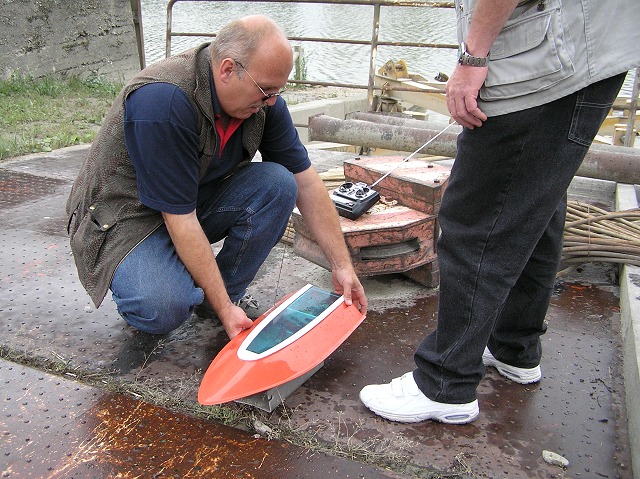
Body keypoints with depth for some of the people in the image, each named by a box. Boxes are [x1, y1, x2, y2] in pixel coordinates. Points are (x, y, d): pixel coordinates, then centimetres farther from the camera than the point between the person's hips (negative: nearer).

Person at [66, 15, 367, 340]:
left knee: (277, 184, -18)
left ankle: (229, 292, -3)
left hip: (200, 201, 7)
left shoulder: (262, 98, -11)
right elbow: (179, 218, -30)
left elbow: (306, 182, -6)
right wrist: (224, 309, -26)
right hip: (129, 214, -6)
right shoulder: (163, 100, -32)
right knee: (163, 309, -33)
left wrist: (342, 265, -8)